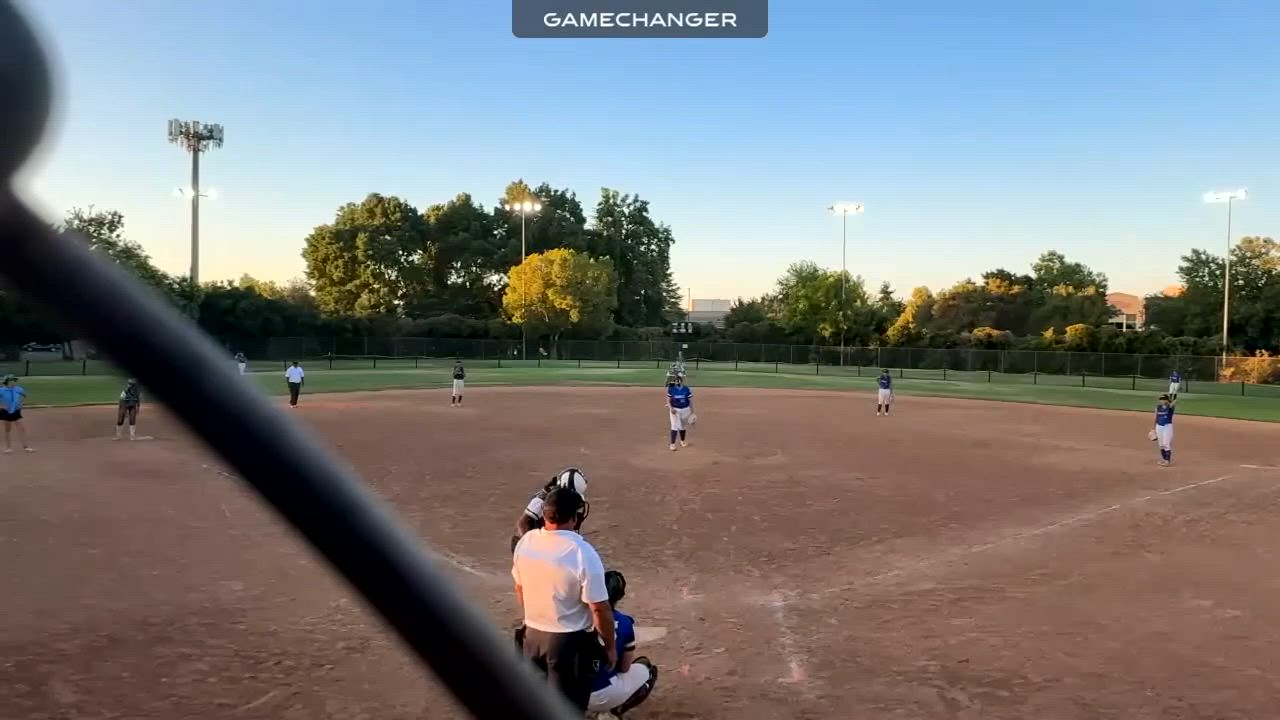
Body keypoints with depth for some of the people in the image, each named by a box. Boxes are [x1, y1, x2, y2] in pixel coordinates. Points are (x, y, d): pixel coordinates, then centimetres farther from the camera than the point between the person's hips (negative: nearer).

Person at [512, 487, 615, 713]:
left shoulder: (525, 542, -5)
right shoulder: (583, 553, -23)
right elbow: (600, 609, -18)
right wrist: (610, 646, -4)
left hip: (532, 635, 6)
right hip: (571, 641, -6)